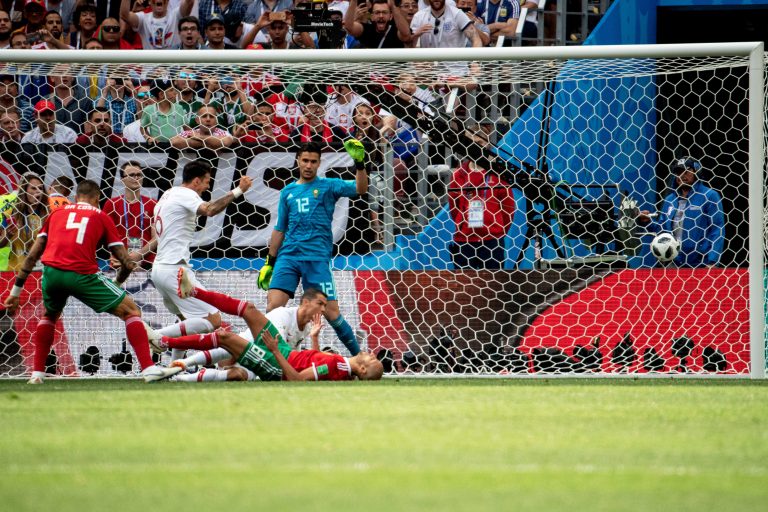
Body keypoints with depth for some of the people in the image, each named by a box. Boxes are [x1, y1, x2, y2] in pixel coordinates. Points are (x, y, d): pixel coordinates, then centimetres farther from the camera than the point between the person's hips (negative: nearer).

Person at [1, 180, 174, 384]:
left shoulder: (57, 213, 24)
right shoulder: (101, 217, 17)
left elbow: (32, 256, 20)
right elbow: (127, 264, 12)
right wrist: (117, 283, 32)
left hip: (51, 271, 3)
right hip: (82, 274, -3)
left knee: (49, 315, 34)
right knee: (131, 311, 9)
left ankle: (37, 373, 27)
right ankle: (148, 368, -3)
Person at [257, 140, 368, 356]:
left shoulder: (328, 186, 7)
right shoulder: (288, 192, 17)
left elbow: (360, 188, -8)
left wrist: (359, 163, -23)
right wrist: (269, 263, 19)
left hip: (317, 258, -3)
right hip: (288, 256, 3)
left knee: (331, 312, -7)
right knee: (273, 306, -12)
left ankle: (358, 355, 7)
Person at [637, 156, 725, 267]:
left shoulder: (709, 195, -4)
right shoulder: (669, 199, 13)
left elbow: (717, 229, -9)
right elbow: (662, 228, 20)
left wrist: (712, 261, -16)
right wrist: (648, 223, 0)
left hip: (701, 264, -6)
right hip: (674, 264, 6)